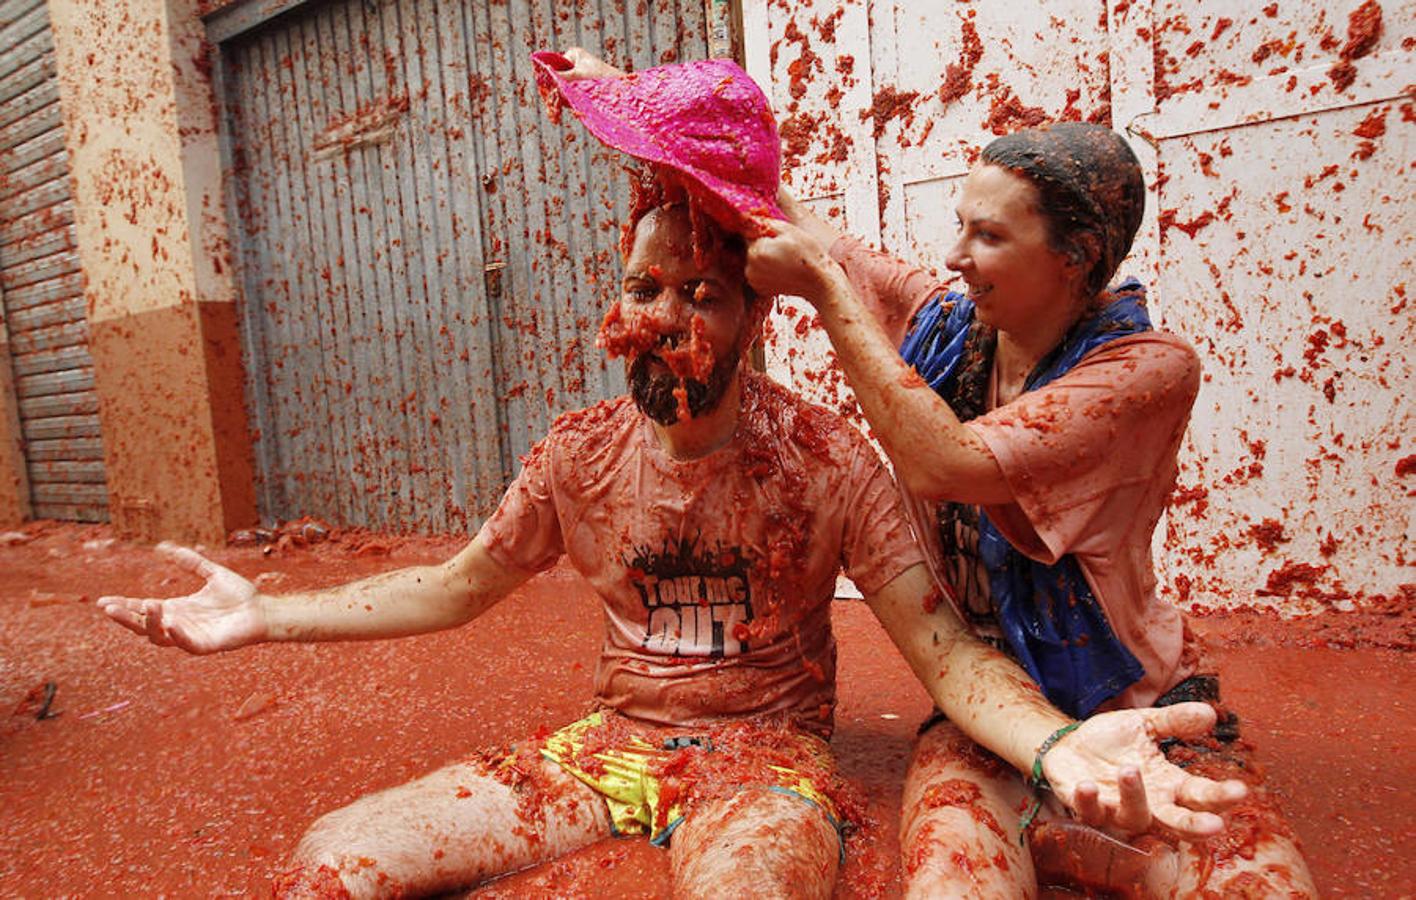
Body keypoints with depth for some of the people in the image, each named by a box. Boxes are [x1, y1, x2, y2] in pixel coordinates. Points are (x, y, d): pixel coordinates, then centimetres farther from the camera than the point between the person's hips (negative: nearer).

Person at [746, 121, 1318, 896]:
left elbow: (943, 464, -28)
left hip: (1135, 713, 0)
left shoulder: (1149, 367, -14)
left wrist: (826, 289, -25)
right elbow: (790, 226, 9)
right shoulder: (942, 326, 0)